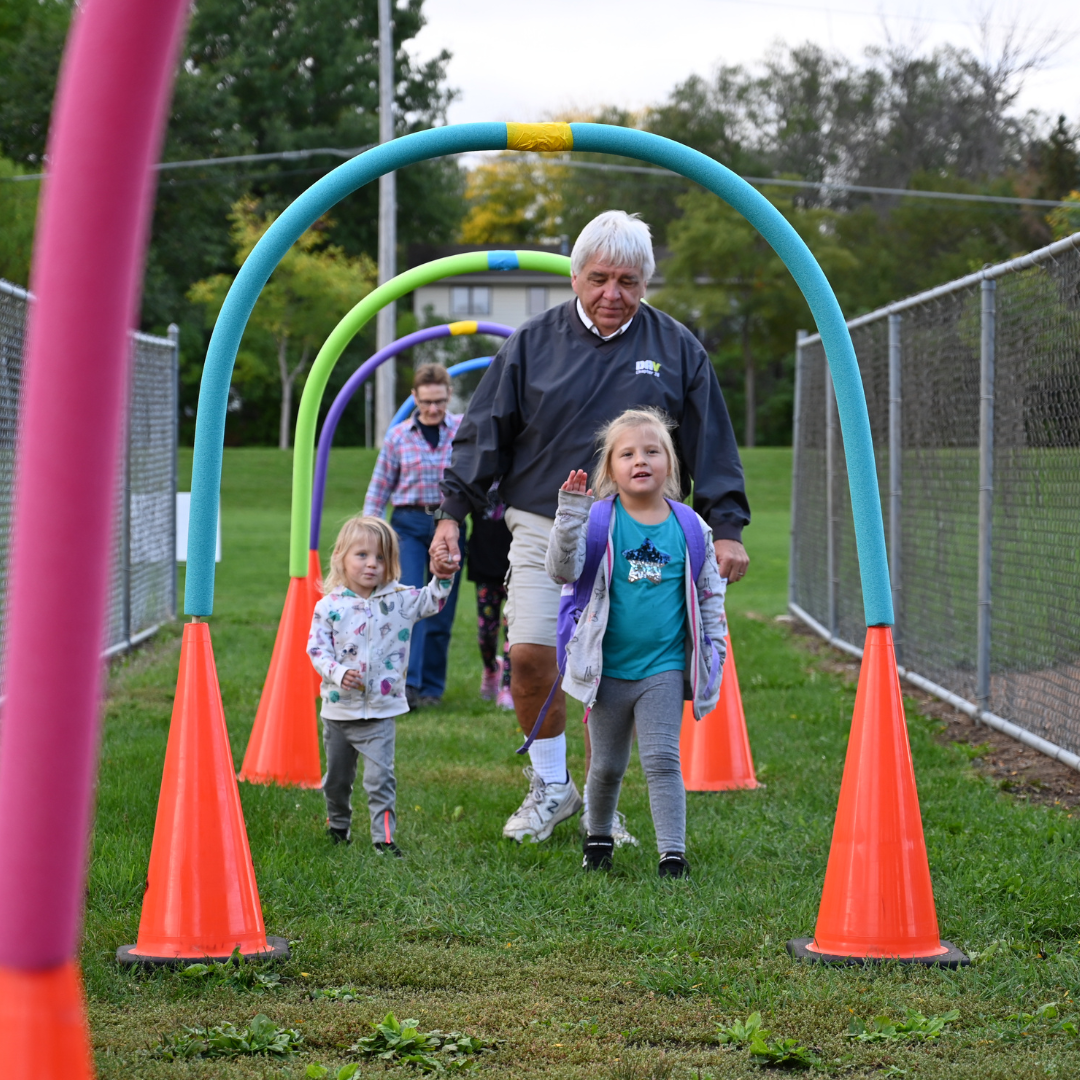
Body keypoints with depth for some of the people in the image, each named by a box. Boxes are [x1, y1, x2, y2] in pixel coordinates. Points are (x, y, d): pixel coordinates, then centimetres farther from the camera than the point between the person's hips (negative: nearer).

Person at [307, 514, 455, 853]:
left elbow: (431, 601, -6)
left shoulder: (399, 600, -1)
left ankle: (383, 836, -3)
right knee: (337, 776, 16)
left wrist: (443, 577, -25)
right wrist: (338, 672, -22)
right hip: (339, 708, 1)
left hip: (380, 710, -1)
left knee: (380, 776, -7)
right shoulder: (329, 606, -5)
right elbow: (316, 648, -6)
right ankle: (338, 826, 37)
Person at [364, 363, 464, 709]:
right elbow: (380, 487, 11)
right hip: (408, 524, -1)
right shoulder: (398, 436, 6)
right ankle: (407, 682, -19)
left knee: (441, 609, 4)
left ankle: (431, 687, 14)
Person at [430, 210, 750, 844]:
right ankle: (552, 789, 9)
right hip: (544, 529, 0)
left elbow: (711, 447, 7)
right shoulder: (534, 343, 4)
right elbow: (485, 434, 6)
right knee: (531, 656, -12)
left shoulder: (677, 351, 4)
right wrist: (452, 513, 0)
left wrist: (727, 529, 2)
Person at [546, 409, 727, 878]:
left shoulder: (691, 529, 0)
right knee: (607, 765, 13)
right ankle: (598, 836, 36)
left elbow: (710, 595, 8)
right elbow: (562, 570, -18)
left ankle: (673, 853, -6)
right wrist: (569, 514, -28)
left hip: (664, 668, 0)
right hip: (607, 668, 0)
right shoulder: (599, 521, -6)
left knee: (662, 760, -9)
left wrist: (713, 654, 7)